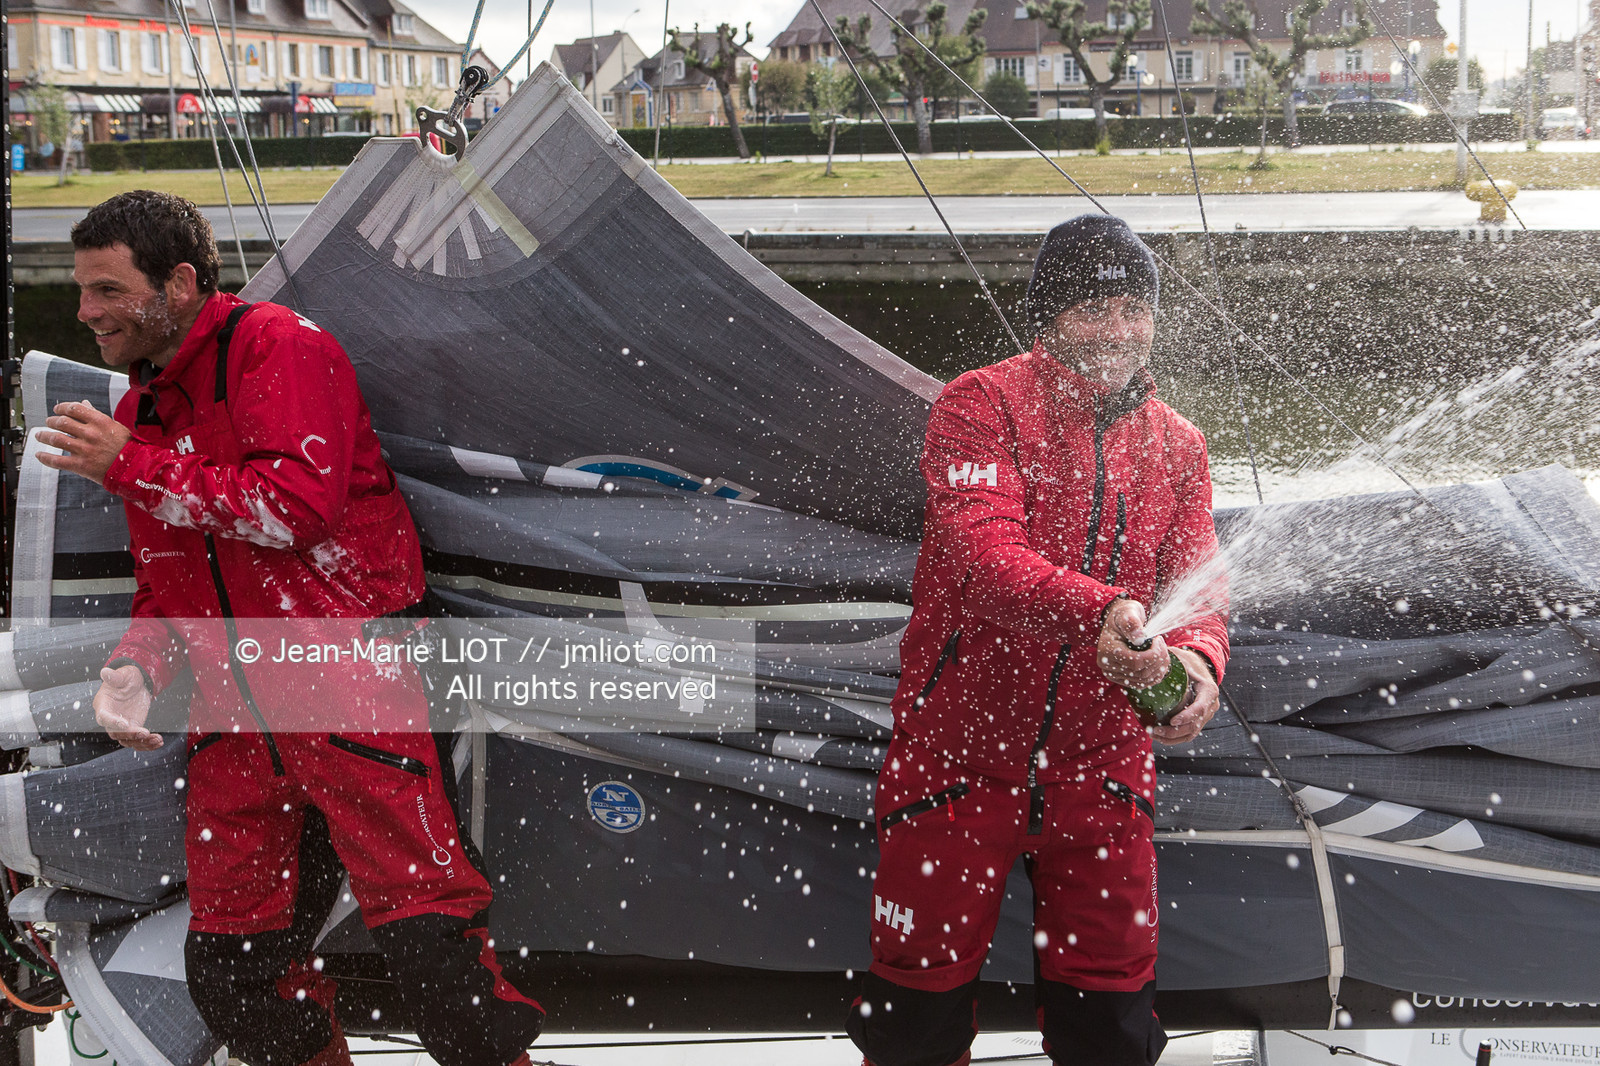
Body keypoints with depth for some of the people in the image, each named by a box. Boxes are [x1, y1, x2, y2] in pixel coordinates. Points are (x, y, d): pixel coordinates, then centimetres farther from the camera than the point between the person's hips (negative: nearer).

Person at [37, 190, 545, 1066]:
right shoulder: (138, 410, 18)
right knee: (229, 969, 10)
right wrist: (136, 663, 3)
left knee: (428, 941, -12)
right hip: (232, 714, 8)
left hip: (345, 687, -8)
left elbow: (298, 504, -20)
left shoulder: (278, 346, -6)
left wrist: (132, 469, -14)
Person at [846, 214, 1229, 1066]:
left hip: (1098, 771, 4)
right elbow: (978, 548, -23)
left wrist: (1197, 657, -23)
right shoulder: (981, 406, -8)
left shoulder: (1176, 446, 8)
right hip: (960, 752, -3)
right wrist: (1095, 612, -40)